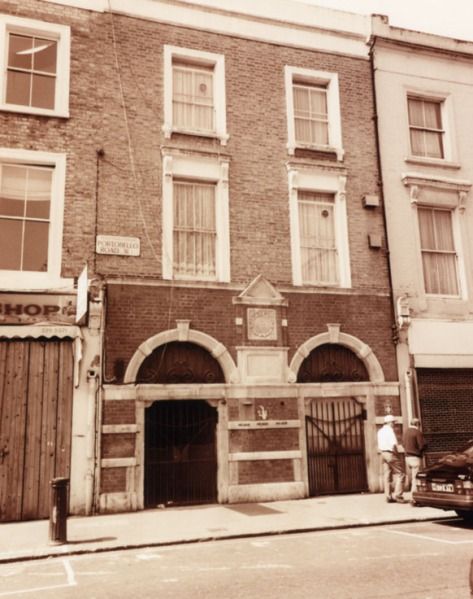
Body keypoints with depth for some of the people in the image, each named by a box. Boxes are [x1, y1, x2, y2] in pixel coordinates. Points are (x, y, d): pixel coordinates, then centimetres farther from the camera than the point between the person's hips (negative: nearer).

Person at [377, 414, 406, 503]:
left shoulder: (380, 431, 15)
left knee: (387, 476, 9)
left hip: (383, 453, 9)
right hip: (391, 453, -9)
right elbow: (393, 444, -21)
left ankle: (388, 496, 10)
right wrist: (397, 454, -11)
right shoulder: (389, 430, -12)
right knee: (400, 474, -3)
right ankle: (397, 495, -8)